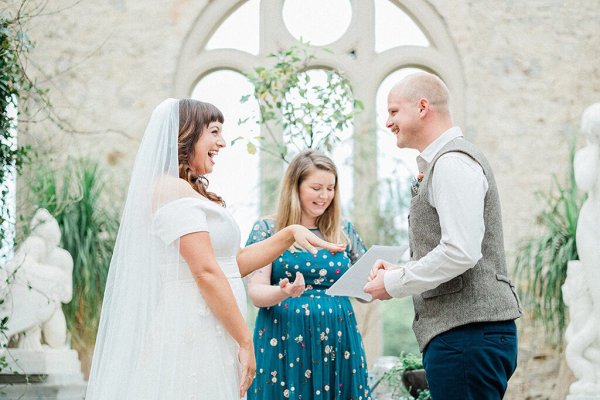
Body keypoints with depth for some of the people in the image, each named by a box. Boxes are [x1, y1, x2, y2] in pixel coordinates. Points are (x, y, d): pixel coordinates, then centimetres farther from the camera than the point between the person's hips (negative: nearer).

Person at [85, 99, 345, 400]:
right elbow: (206, 272, -19)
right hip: (191, 334, -10)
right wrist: (245, 342, -15)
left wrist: (290, 234, 13)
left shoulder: (190, 191, 19)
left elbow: (233, 263, 19)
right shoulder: (173, 189, -13)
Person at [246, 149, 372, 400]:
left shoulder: (345, 232, 12)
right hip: (284, 342, -3)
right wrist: (283, 292, -27)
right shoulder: (267, 230, 2)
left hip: (338, 343, 3)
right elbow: (256, 292, -5)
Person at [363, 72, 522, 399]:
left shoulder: (453, 163, -11)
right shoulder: (437, 164, 20)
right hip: (463, 332, 10)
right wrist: (399, 271, 13)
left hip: (466, 333, -10)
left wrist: (394, 283, -11)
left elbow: (461, 252, -21)